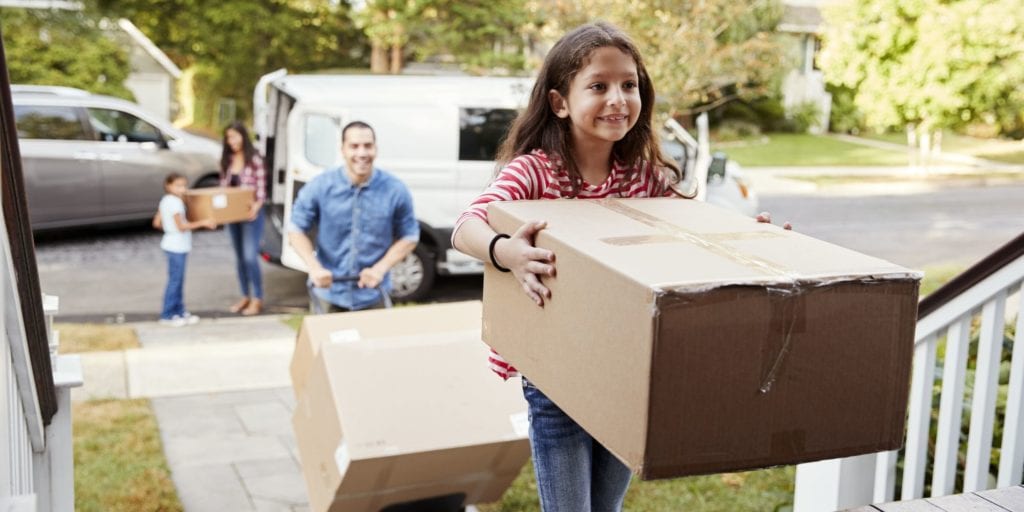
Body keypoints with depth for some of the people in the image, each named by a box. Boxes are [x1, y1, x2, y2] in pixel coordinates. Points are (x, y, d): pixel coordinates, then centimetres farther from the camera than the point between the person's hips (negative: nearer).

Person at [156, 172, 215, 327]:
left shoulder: (165, 200, 10)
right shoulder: (175, 202, -18)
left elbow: (156, 223, 13)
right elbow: (182, 226, -22)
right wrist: (202, 223, -18)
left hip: (174, 244, 10)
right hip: (177, 246, -10)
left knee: (178, 280, 15)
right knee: (175, 281, -4)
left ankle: (179, 311, 22)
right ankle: (167, 315, 1)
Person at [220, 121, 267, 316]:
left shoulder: (254, 159, -10)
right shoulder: (226, 161, 8)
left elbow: (261, 188, -11)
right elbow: (223, 186, 12)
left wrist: (256, 206, -25)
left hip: (250, 213, -6)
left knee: (250, 256, -9)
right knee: (239, 257, 12)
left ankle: (257, 299, 2)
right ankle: (245, 296, 22)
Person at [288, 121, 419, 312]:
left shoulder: (396, 190, -8)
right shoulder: (319, 187, -8)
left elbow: (409, 236, 1)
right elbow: (296, 228, 1)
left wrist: (380, 269, -14)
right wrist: (314, 268, -15)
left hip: (373, 296, 0)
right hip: (328, 294, 0)